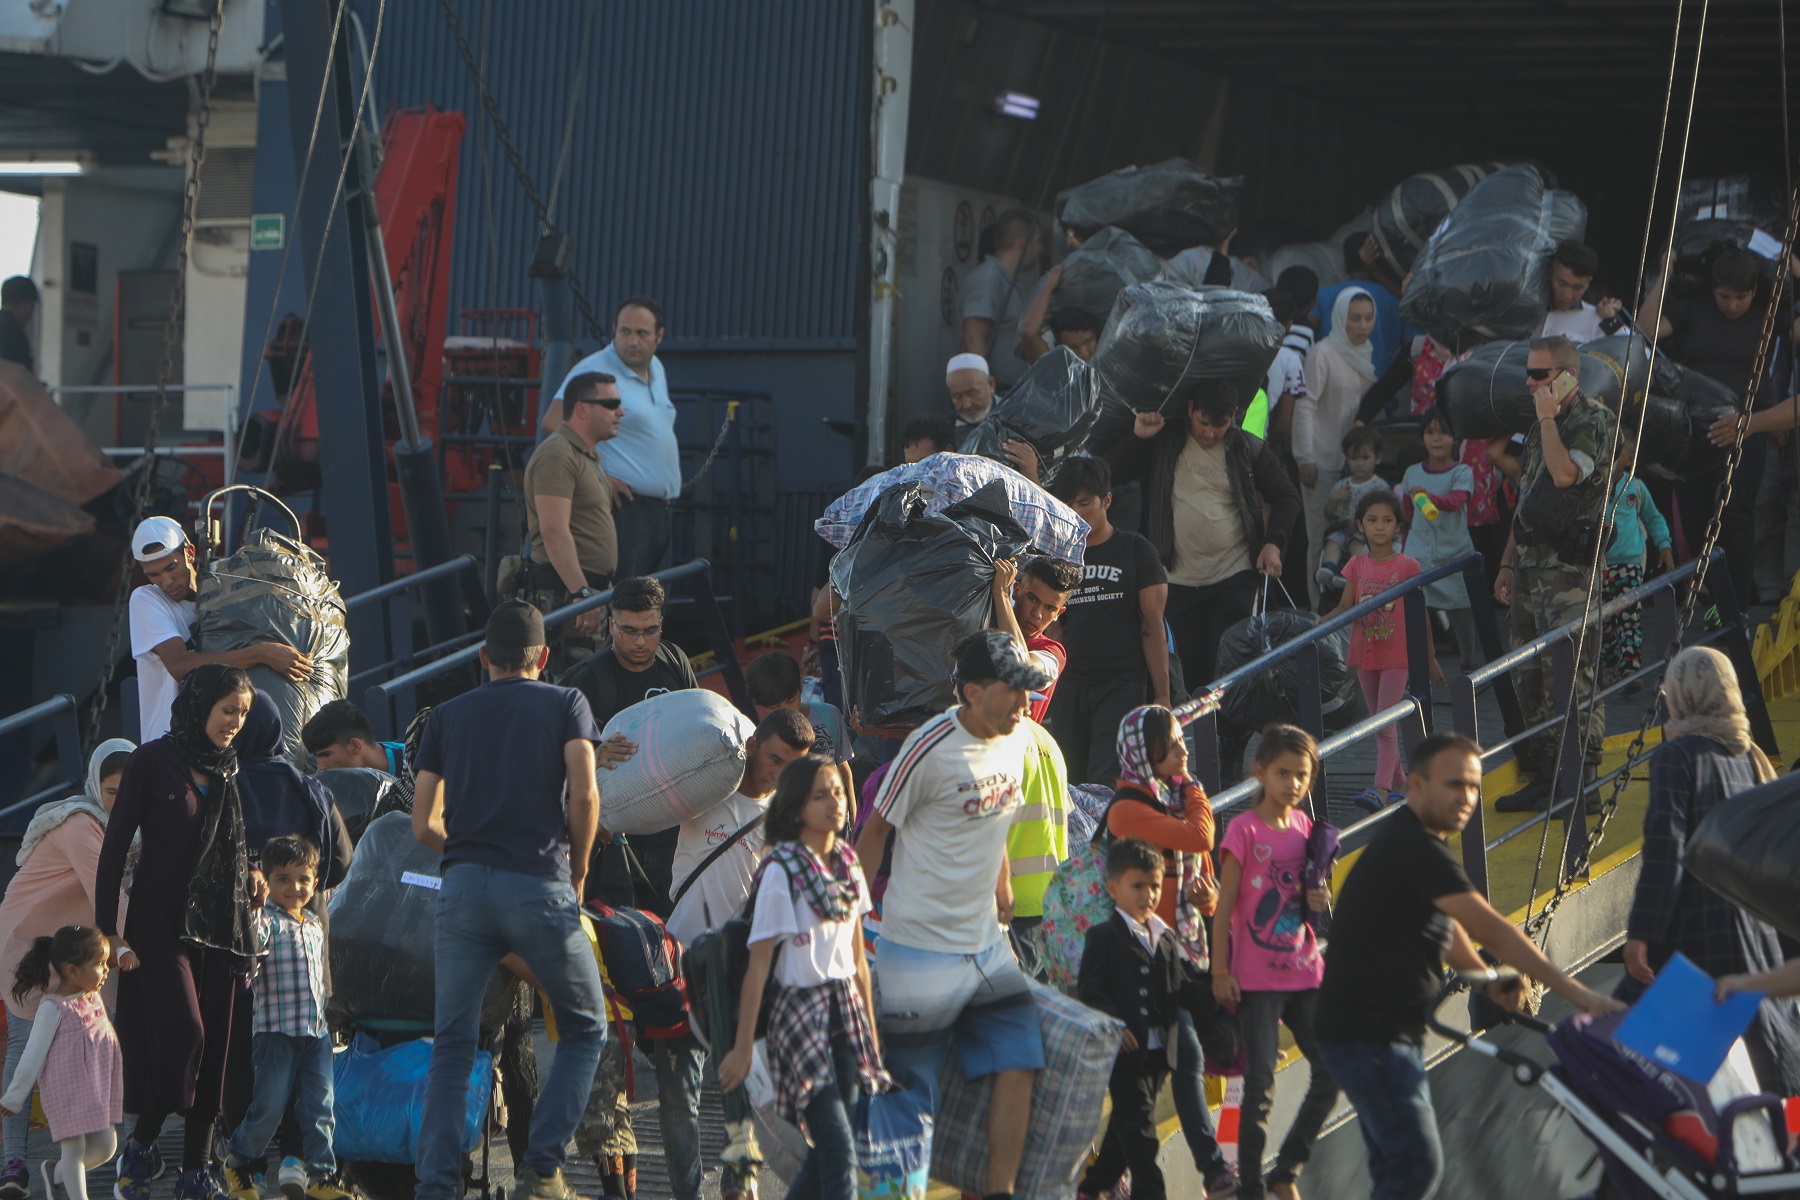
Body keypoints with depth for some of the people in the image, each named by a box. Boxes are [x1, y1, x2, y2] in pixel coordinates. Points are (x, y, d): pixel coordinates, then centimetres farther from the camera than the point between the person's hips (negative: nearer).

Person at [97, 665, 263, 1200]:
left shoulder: (228, 771, 13)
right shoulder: (153, 762, -4)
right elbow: (114, 849, -7)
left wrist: (251, 875, 4)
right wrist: (109, 933, -13)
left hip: (221, 928, 6)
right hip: (162, 923, -6)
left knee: (214, 1049, 2)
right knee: (184, 1032, -18)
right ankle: (139, 1150, -1)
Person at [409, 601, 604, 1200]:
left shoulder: (448, 715, 18)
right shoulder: (564, 703, 10)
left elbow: (423, 825, 15)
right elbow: (584, 797, -4)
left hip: (464, 883, 3)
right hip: (539, 885, -3)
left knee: (452, 1044, 7)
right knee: (584, 1032, 13)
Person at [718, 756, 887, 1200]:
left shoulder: (847, 862, 8)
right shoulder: (780, 871, -11)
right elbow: (758, 967, -11)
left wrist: (871, 1029, 19)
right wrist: (742, 1048, -10)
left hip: (847, 1011, 7)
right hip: (800, 1010, -7)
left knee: (830, 1146, 7)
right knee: (839, 1149, -13)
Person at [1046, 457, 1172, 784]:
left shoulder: (1135, 551, 3)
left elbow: (1152, 627, 0)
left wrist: (1162, 696, -6)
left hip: (1123, 686, -4)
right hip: (1068, 688, 4)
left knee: (1105, 783, -16)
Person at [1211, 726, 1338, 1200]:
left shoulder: (1305, 828, 8)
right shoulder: (1245, 829, -9)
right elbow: (1225, 904, -8)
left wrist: (1318, 903, -4)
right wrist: (1220, 970, -12)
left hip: (1304, 972, 6)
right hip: (1256, 977, -6)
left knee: (1331, 1070, 3)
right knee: (1260, 1085, -5)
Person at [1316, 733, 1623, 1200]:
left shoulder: (1412, 841, 14)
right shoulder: (1414, 846, -19)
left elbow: (1447, 926, 21)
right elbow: (1489, 929, -23)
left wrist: (1489, 979, 2)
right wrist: (1574, 991, -23)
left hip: (1391, 1032, 11)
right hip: (1367, 1034, -11)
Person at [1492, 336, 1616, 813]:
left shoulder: (1594, 421, -9)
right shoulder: (1542, 429, 19)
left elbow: (1565, 474, -27)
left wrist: (1548, 417, -17)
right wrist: (1508, 564, 22)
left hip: (1570, 571, -9)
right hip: (1530, 571, 9)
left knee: (1573, 676, -10)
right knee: (1531, 679, 10)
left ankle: (1583, 782, -8)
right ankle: (1543, 777, 16)